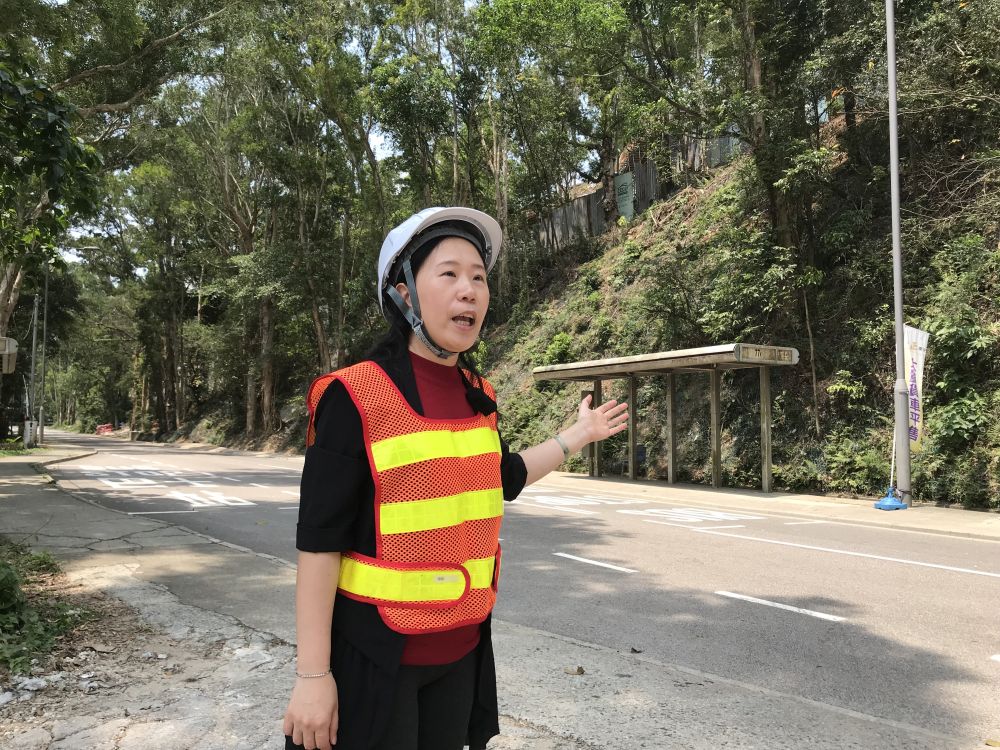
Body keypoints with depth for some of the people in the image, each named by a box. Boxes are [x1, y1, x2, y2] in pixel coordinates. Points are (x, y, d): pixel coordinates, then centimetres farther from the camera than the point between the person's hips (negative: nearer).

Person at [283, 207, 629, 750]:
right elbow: (319, 541, -17)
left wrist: (577, 435, 22)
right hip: (375, 650, -6)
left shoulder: (477, 396, 2)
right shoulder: (356, 398, -17)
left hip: (461, 647, 6)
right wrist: (312, 674, -16)